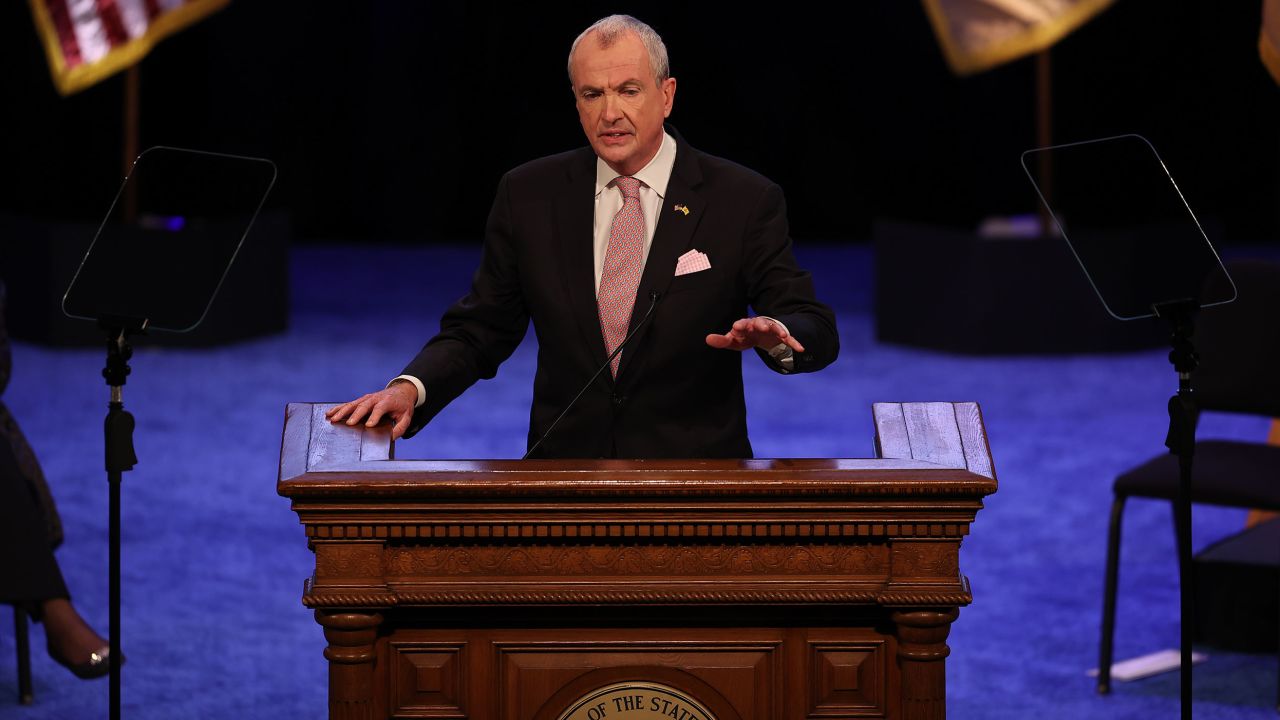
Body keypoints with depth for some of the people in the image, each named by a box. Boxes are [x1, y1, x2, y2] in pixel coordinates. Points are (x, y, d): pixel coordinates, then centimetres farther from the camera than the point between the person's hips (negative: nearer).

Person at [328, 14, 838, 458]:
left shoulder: (743, 200, 2)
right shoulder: (529, 195, 9)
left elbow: (818, 332, 1)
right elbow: (478, 329, 13)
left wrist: (777, 335, -23)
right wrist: (411, 388, -6)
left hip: (697, 483, 0)